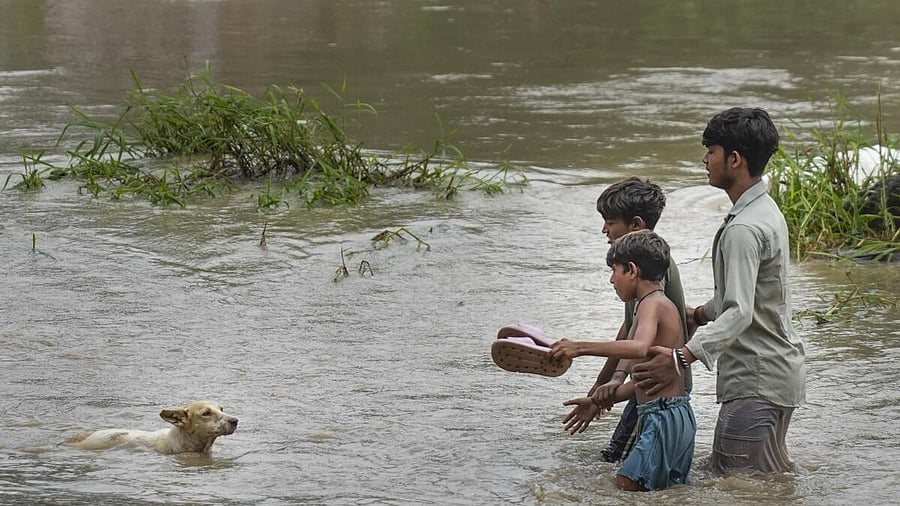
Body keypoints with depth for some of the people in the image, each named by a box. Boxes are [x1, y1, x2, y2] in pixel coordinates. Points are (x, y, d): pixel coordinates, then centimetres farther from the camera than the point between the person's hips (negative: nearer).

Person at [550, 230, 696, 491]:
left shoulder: (652, 304, -11)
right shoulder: (664, 305, 21)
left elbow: (640, 348, -34)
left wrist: (580, 347, -34)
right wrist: (599, 401, 28)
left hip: (663, 418, -11)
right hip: (680, 416, 11)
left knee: (624, 489, -16)